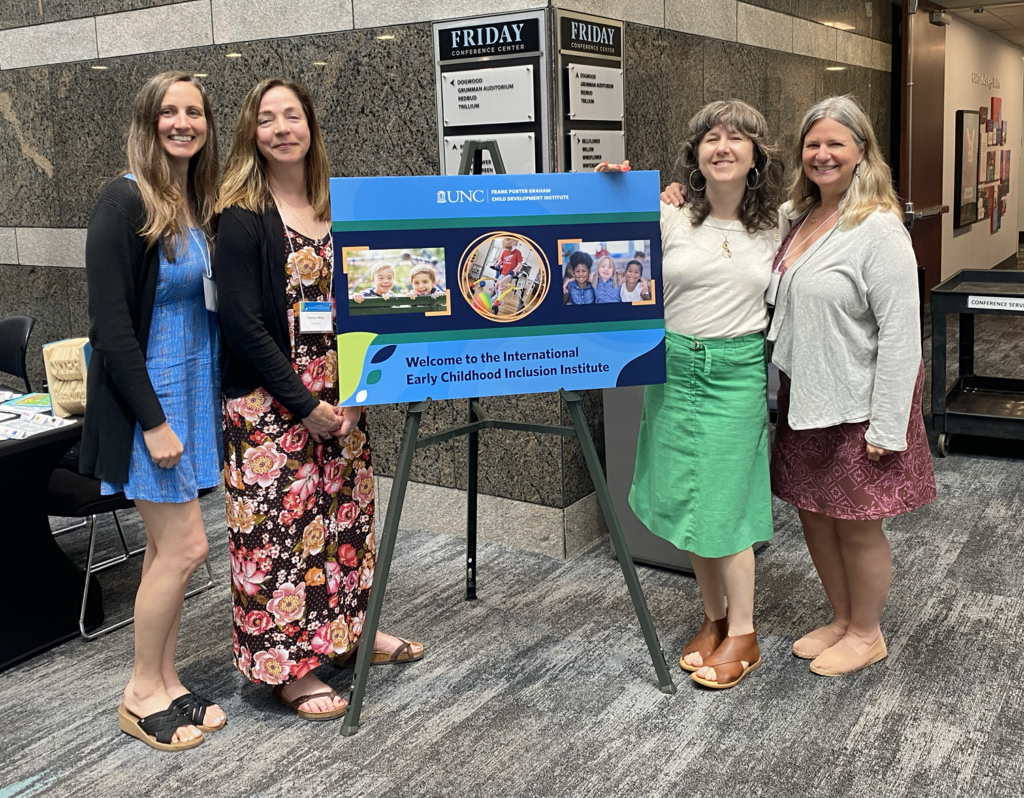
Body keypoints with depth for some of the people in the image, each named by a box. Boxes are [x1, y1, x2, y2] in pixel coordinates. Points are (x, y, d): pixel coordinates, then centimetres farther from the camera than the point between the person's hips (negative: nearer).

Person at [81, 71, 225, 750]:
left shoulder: (201, 205, 9)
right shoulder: (125, 203, -13)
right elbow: (111, 324, -17)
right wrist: (153, 420, -19)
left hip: (194, 387, 7)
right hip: (145, 394, -7)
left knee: (167, 546, 13)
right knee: (186, 545, -4)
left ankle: (164, 681, 25)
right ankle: (142, 692, 14)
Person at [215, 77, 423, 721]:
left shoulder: (336, 208, 9)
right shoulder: (241, 217, -10)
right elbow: (242, 324, -15)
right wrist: (304, 404, -16)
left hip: (340, 396, 6)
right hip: (271, 402, -6)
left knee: (348, 509, 15)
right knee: (280, 522, 0)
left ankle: (350, 627, 33)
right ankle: (287, 664, 14)